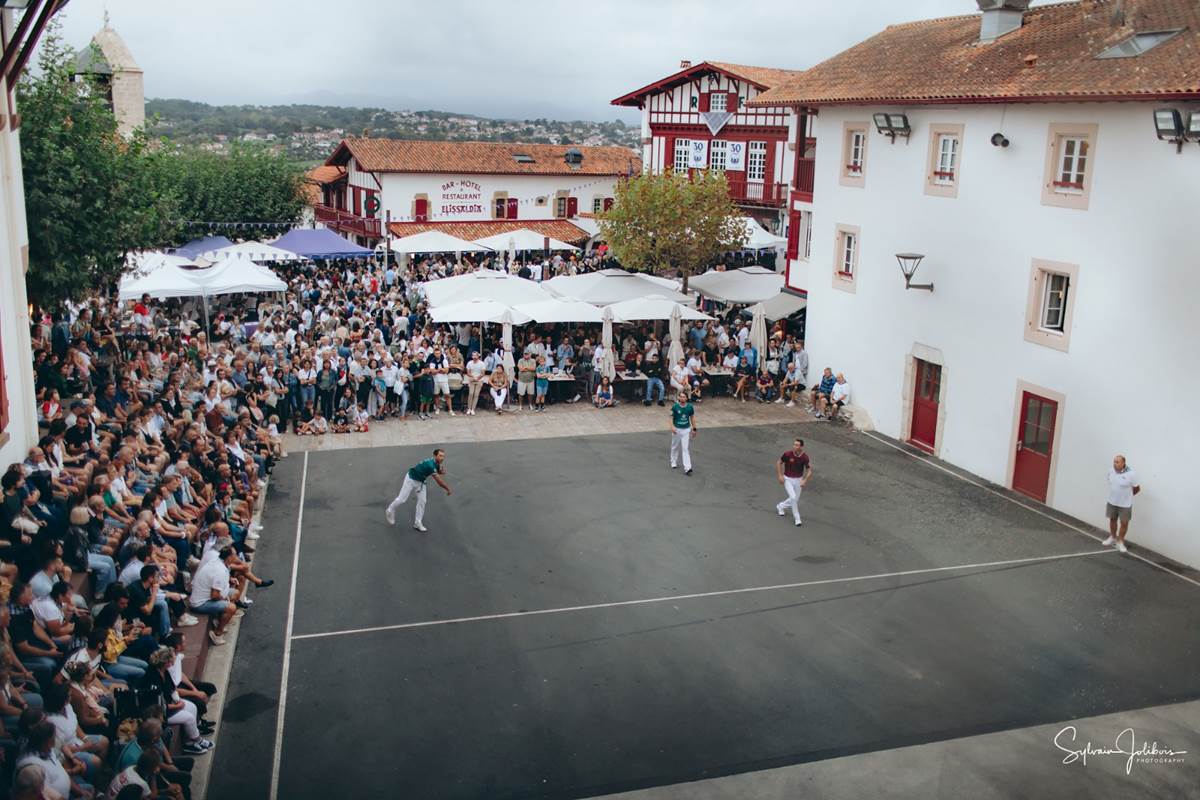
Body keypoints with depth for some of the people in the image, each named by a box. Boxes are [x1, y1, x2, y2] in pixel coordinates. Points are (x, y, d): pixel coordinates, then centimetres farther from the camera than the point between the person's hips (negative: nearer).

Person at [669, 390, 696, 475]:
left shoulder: (690, 407, -4)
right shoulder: (675, 407, -9)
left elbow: (692, 417, 8)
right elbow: (671, 417, -6)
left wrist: (694, 429, 8)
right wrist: (672, 427, -22)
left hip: (686, 430, 0)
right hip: (677, 429, 0)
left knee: (686, 448, -6)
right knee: (675, 447, 15)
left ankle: (687, 468, -12)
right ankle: (674, 463, 36)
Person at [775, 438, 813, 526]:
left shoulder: (805, 457, -16)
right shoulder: (787, 454, -19)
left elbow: (809, 470, -6)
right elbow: (779, 463, -3)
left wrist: (805, 480, -18)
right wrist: (780, 475, -10)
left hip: (798, 480, 3)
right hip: (787, 479, -3)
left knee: (795, 500, 12)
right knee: (793, 497, -19)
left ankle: (780, 506, 41)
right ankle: (797, 519, -3)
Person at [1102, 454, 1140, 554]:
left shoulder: (1131, 474, -22)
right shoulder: (1111, 471, -7)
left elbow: (1137, 489, -9)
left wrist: (1126, 494, 5)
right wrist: (1116, 494, 11)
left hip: (1125, 504, -4)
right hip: (1112, 502, 4)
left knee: (1124, 523, 4)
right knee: (1112, 520, 18)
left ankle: (1120, 542, 20)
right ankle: (1113, 537, 39)